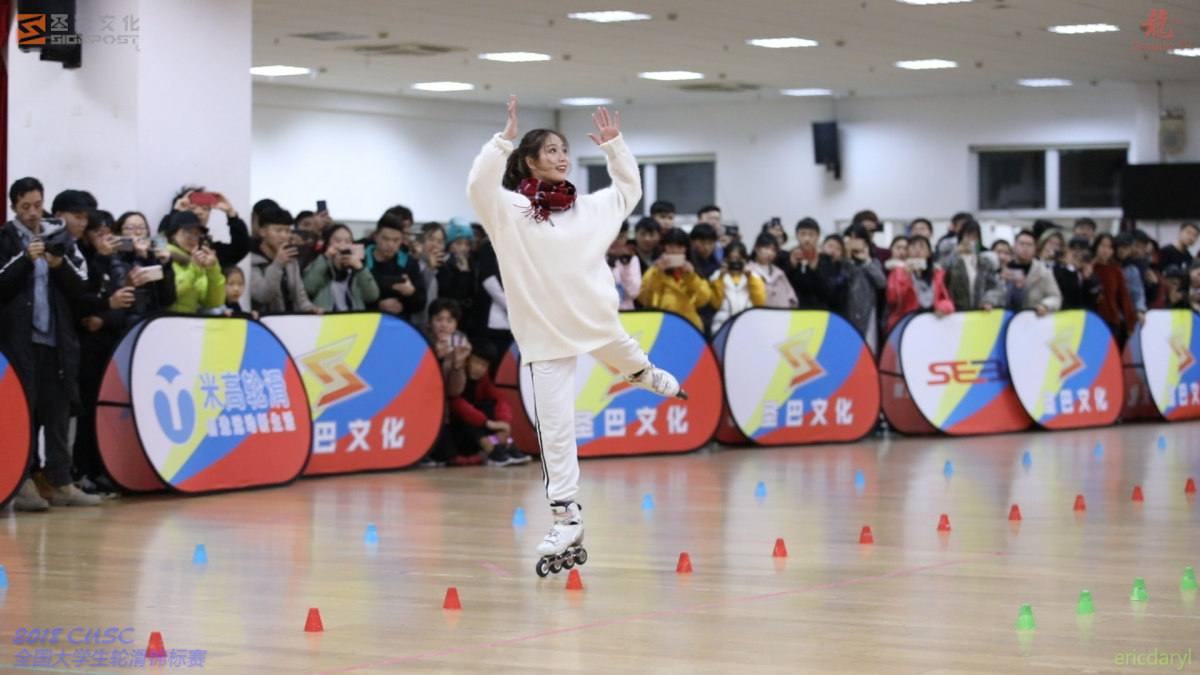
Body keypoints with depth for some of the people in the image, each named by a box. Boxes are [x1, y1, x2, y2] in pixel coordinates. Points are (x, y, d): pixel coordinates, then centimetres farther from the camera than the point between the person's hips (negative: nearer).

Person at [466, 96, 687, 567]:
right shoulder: (509, 210, -2)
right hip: (545, 333, -3)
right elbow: (479, 185, -21)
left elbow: (629, 189, 27)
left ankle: (646, 374, 63)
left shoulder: (589, 208, 11)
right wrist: (504, 140, -22)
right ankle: (566, 519, 3)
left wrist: (614, 145, 17)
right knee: (554, 427, -3)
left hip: (596, 320, 3)